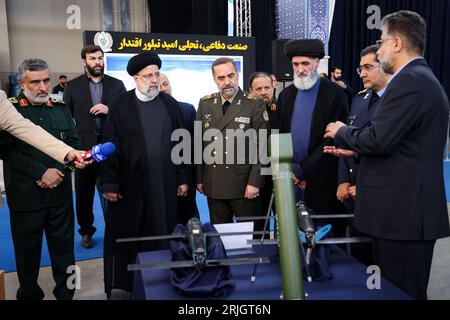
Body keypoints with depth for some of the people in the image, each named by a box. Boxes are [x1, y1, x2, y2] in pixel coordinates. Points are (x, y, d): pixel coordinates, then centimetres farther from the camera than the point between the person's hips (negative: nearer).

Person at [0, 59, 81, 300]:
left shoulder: (60, 108, 8)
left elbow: (73, 143, 6)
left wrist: (58, 171, -9)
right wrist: (42, 172, -16)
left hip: (60, 191, 2)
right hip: (25, 195, -2)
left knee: (64, 246, 10)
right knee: (28, 250, 12)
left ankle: (65, 293, 25)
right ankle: (29, 294, 32)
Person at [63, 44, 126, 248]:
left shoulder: (117, 85, 7)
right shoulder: (72, 86, 5)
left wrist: (109, 109, -14)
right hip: (84, 148, 0)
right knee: (84, 193, 11)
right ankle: (86, 231, 28)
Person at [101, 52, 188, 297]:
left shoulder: (171, 104, 7)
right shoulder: (120, 106, -1)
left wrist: (182, 178, 6)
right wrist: (110, 184, -6)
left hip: (164, 185, 2)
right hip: (130, 185, -2)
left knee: (162, 236, 9)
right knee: (126, 239, 8)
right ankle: (122, 287, 23)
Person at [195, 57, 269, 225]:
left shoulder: (255, 104, -6)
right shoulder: (205, 104, 5)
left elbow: (261, 146, -8)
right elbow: (199, 142, 8)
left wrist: (254, 182, -12)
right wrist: (199, 178, 6)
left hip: (244, 185, -3)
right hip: (214, 184, 3)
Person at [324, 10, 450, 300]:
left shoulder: (409, 80, -15)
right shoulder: (422, 79, 17)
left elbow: (378, 139, -22)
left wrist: (342, 131, -4)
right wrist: (353, 149, 18)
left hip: (403, 211, -10)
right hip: (409, 208, 10)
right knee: (405, 291, 19)